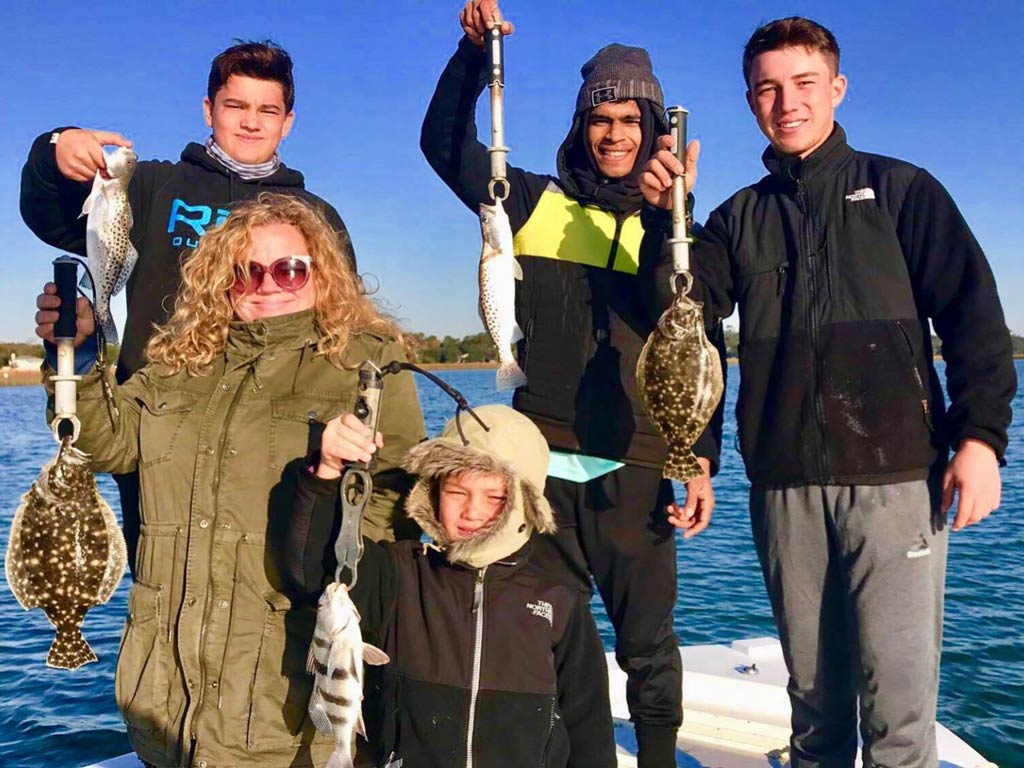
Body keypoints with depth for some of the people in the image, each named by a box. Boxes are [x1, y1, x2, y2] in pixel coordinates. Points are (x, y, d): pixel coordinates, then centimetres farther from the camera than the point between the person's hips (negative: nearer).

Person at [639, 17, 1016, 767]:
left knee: (897, 692, -3)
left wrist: (980, 436, -9)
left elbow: (973, 314, 2)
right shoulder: (740, 216, 14)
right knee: (813, 690, 12)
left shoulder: (900, 190, 8)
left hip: (897, 477, -2)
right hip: (786, 486, 3)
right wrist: (666, 216, -13)